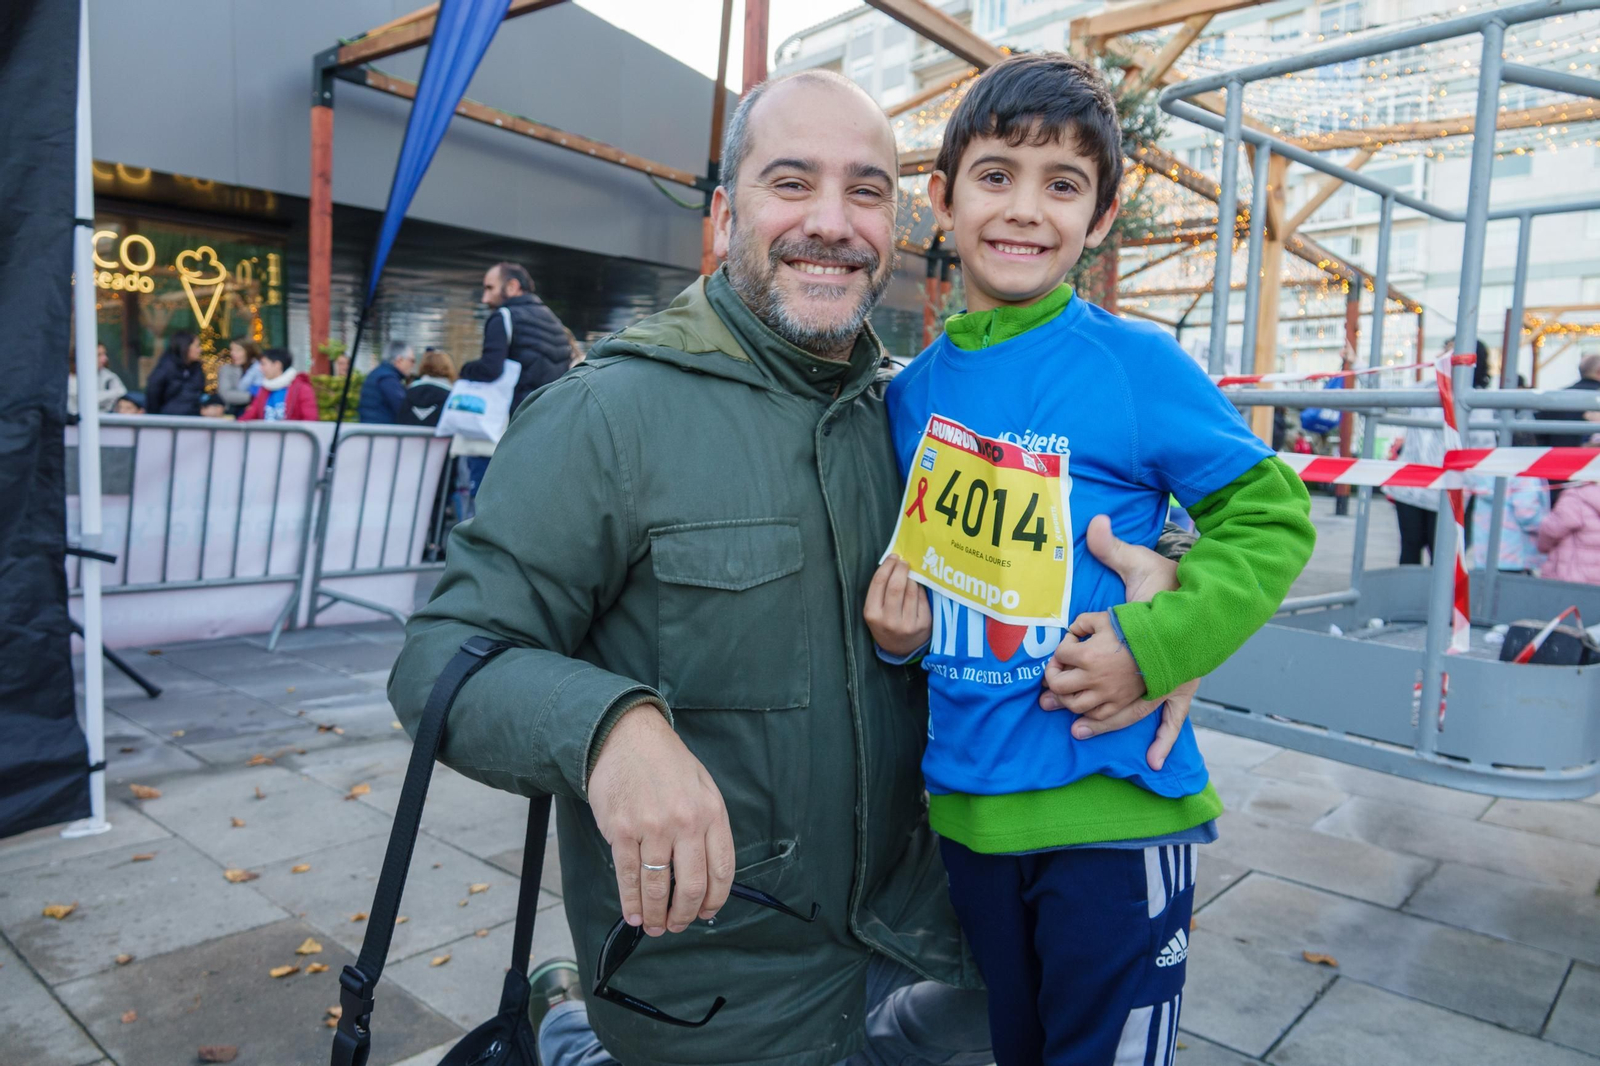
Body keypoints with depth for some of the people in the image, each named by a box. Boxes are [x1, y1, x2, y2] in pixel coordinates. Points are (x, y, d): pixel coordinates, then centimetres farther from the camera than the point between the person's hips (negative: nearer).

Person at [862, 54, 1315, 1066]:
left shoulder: (1138, 364, -11)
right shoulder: (913, 390, 2)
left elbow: (1270, 516, -7)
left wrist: (1153, 643, -19)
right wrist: (895, 623, -7)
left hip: (1112, 809, -4)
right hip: (964, 802, 5)